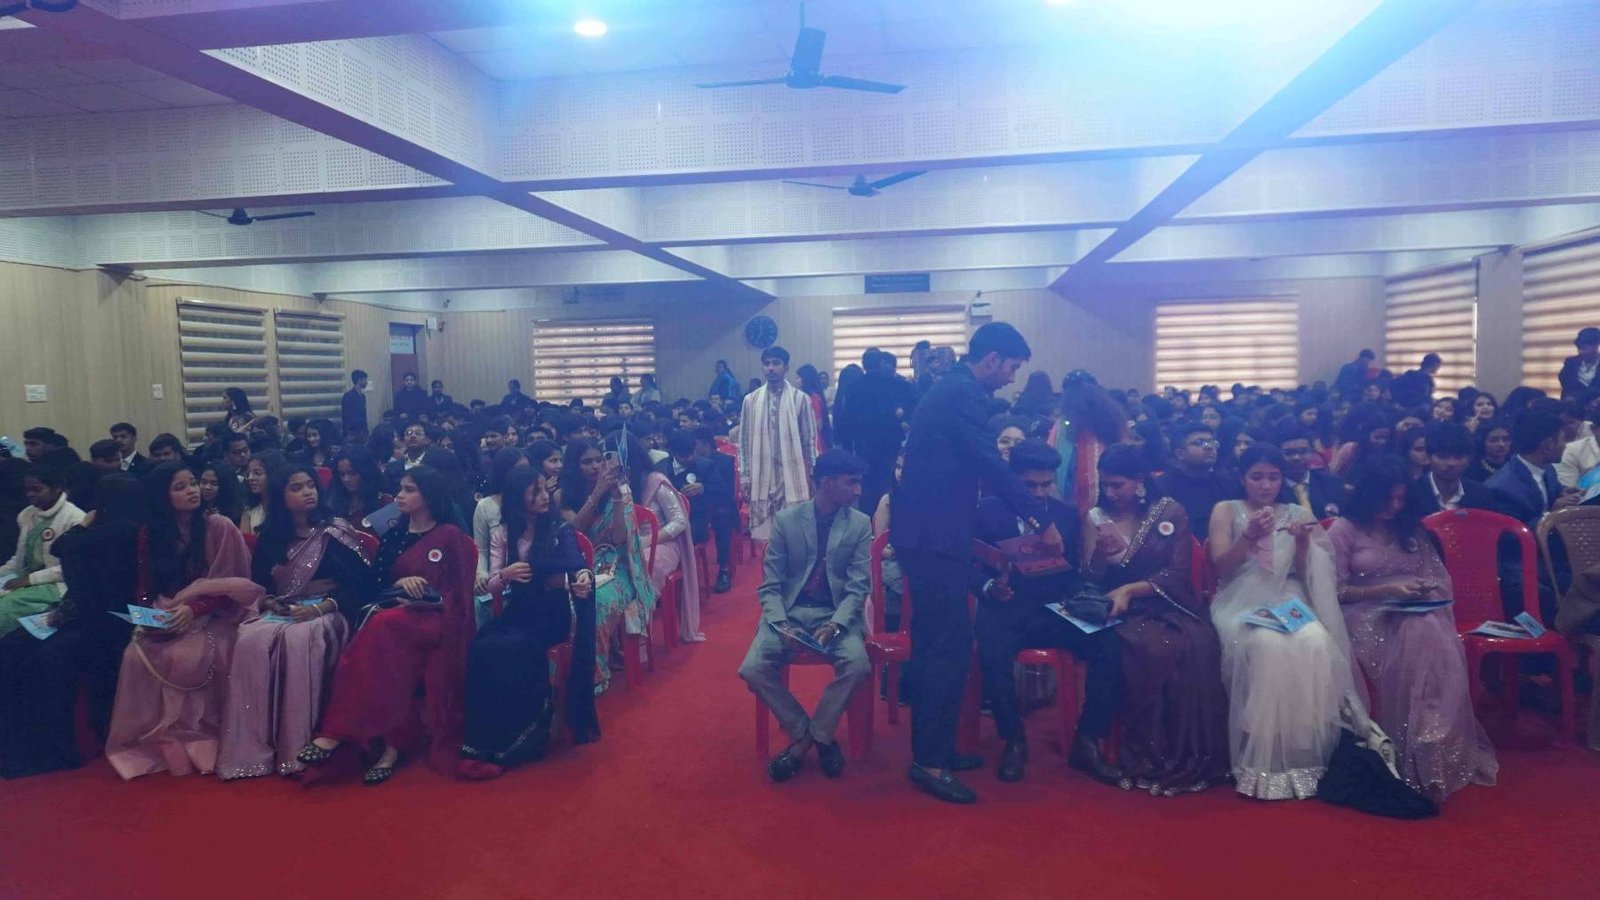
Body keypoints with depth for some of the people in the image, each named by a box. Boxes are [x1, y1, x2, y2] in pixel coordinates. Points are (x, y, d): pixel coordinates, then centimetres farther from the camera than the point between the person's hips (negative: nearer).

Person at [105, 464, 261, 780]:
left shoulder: (219, 528, -7)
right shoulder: (151, 534, 7)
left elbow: (232, 586, -8)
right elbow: (147, 587, 14)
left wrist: (194, 609, -21)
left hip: (211, 618, -4)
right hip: (167, 620, 4)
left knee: (185, 658, -33)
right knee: (136, 655, -26)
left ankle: (192, 739, -15)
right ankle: (152, 739, -11)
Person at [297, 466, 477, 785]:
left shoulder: (450, 536, 3)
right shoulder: (394, 535, 17)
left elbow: (461, 590, -1)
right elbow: (374, 582, 11)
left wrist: (423, 599, -16)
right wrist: (400, 583, -10)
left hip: (435, 621, -4)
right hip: (398, 617, 4)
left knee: (382, 628, -36)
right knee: (382, 650, -34)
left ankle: (338, 733, -33)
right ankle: (394, 743, -33)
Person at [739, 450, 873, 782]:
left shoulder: (860, 524, 0)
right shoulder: (786, 520, 0)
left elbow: (858, 588, -4)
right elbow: (770, 586, 0)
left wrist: (834, 626, -22)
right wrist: (782, 625, -19)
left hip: (838, 613, 0)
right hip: (790, 611, 0)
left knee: (858, 665, -30)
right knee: (752, 669, -24)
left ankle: (807, 740, -7)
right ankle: (806, 734, -1)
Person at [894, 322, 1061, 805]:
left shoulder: (950, 390, 18)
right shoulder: (963, 395, -13)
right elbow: (993, 467, -18)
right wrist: (1042, 520, -9)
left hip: (927, 533, 11)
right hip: (933, 537, -11)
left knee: (937, 644, 15)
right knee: (950, 646, -6)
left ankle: (932, 747, 24)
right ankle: (929, 761, -1)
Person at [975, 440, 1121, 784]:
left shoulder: (1067, 515, 10)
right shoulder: (988, 510, 2)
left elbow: (1074, 575, 11)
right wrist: (990, 587, -23)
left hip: (1053, 612, 3)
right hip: (1004, 611, -3)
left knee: (1109, 647, -23)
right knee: (993, 654, -35)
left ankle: (1087, 743, -7)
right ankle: (1014, 742, -10)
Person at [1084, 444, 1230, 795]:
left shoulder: (1171, 511, 3)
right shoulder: (1097, 517, 5)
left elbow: (1178, 573, -4)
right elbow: (1089, 580, 3)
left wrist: (1130, 589, -18)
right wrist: (1101, 553, -17)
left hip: (1168, 605, 1)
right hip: (1122, 612, -1)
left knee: (1198, 647, -32)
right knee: (1154, 649, -34)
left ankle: (1193, 755, -19)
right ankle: (1149, 759, -22)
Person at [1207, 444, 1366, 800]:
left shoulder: (1297, 513, 18)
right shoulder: (1226, 510, 12)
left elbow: (1307, 574, 11)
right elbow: (1221, 568, 1)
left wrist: (1303, 543, -9)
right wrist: (1249, 536, -16)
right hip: (1242, 602, -2)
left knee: (1317, 643, -34)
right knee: (1268, 645, -37)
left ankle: (1308, 757, -26)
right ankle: (1264, 763, -31)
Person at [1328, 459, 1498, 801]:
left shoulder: (1411, 529, 21)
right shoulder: (1344, 530, 4)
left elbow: (1439, 577, 20)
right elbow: (1337, 591, -3)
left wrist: (1426, 587, -4)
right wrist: (1388, 589, -14)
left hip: (1417, 610, 4)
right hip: (1368, 614, -4)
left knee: (1439, 644, -34)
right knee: (1416, 640, -37)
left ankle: (1440, 756, -32)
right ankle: (1415, 758, -34)